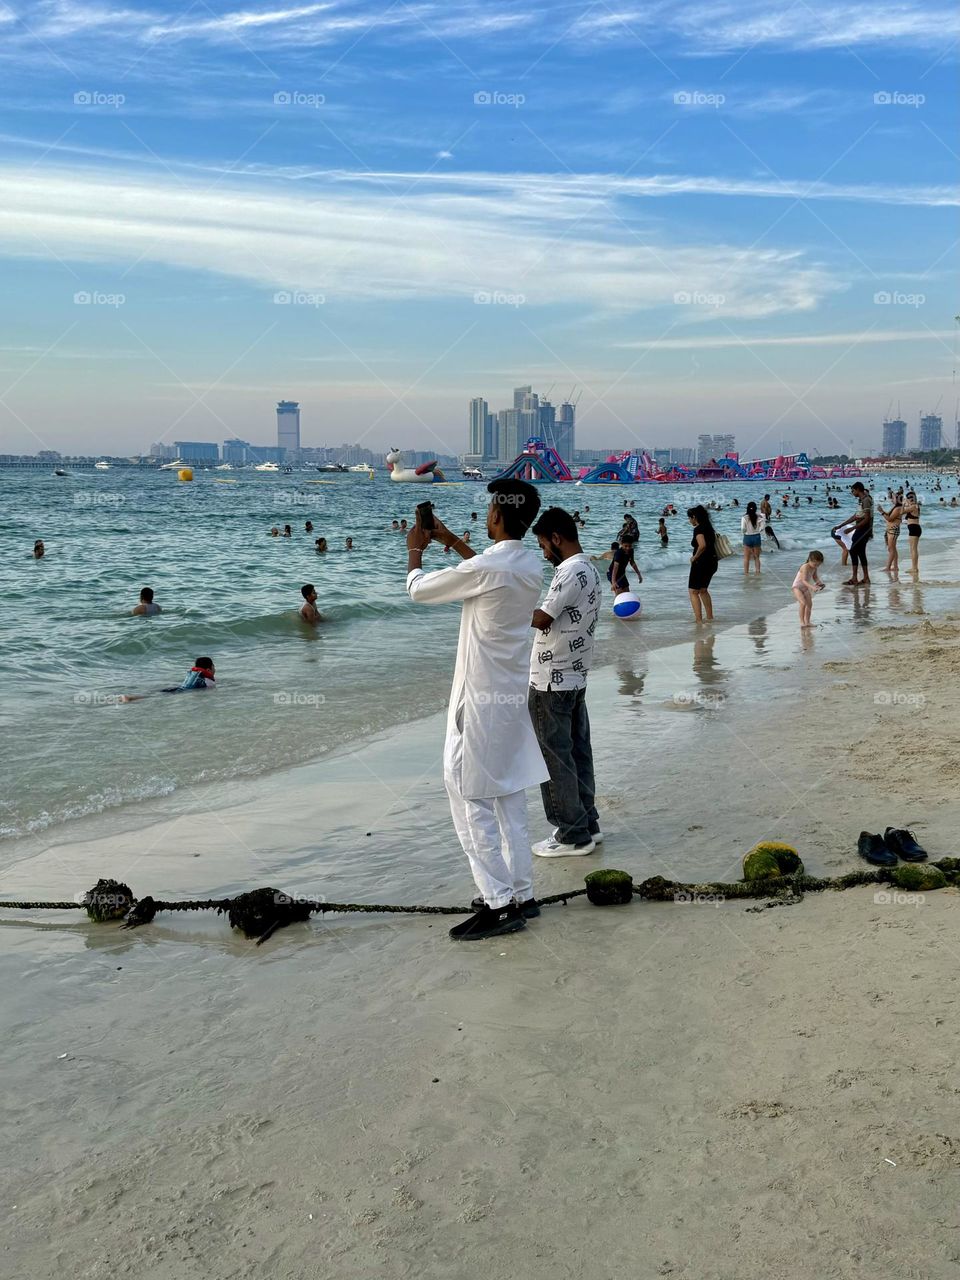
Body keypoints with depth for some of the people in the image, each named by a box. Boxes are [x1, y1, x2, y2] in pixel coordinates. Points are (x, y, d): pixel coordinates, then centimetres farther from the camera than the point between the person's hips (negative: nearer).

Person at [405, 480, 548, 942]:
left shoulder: (483, 569, -21)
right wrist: (452, 542, 31)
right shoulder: (529, 565, 4)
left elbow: (418, 590, -6)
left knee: (471, 801, -1)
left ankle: (501, 903, 1)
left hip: (480, 701, -8)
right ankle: (521, 894, 22)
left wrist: (415, 548, 12)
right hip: (514, 697, 8)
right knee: (510, 800, 15)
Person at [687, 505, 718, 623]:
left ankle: (699, 620, -5)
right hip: (712, 562, 9)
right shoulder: (708, 527, 11)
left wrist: (694, 557, -16)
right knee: (703, 590, 24)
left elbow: (702, 545, -30)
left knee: (693, 591, 1)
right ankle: (709, 617, 27)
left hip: (701, 563, -9)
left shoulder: (698, 529, -16)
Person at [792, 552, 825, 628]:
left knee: (809, 604, 5)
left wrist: (819, 582, -15)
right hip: (797, 587, -8)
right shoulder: (805, 567, -29)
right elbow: (804, 580, -38)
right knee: (803, 603, -23)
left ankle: (807, 621, 16)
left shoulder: (815, 568, -5)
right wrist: (812, 587, -50)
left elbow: (815, 577, 7)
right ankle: (802, 622, -18)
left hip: (806, 587, 8)